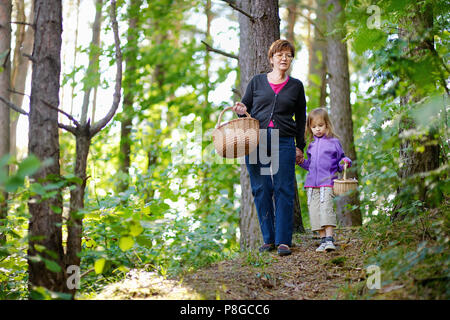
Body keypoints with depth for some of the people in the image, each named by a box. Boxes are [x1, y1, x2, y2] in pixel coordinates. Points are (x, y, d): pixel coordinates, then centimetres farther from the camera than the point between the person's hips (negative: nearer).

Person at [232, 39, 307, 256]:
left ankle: (283, 241, -2)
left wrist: (300, 146, 11)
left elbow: (301, 118, 16)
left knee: (284, 190, -6)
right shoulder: (257, 81, 11)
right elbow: (245, 107, 17)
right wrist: (241, 110, -7)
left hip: (284, 143, -1)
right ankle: (268, 239, 11)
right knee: (261, 190, 1)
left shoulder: (296, 86, 12)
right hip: (256, 141, 1)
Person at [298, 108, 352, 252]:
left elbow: (340, 159, 9)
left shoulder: (334, 142, 4)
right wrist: (301, 162, 10)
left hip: (327, 182, -5)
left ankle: (329, 239, -18)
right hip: (312, 183, 5)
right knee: (314, 211, 0)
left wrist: (345, 162, -12)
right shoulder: (312, 145, 18)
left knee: (326, 208, -18)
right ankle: (323, 239, 5)